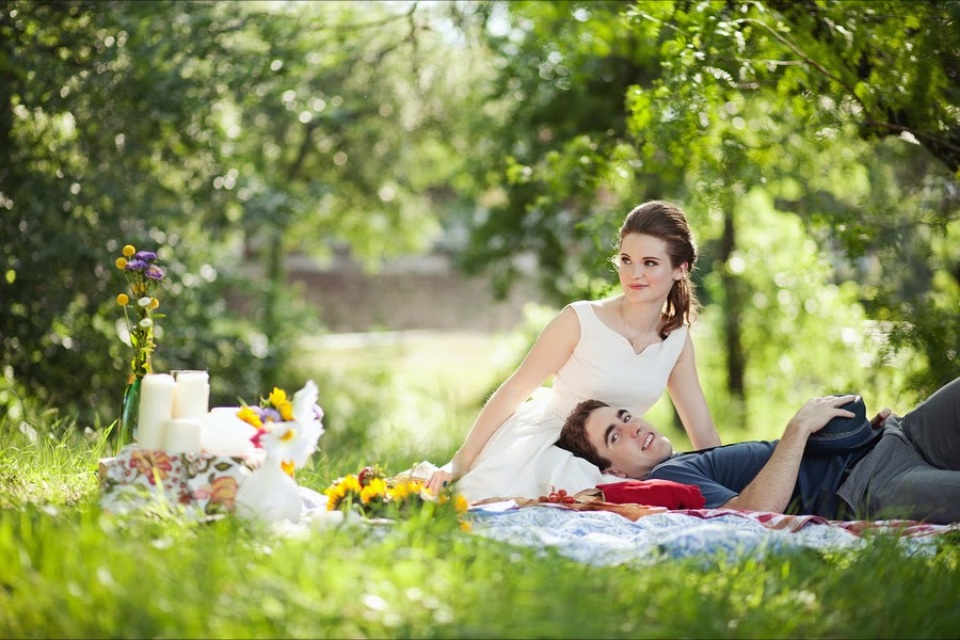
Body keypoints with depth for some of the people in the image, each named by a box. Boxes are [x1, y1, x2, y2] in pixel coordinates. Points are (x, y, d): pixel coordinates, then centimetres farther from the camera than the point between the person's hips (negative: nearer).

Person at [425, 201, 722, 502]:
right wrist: (460, 461, -7)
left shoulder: (677, 340, -1)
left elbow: (704, 434, 6)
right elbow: (515, 390, -10)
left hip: (597, 464, 5)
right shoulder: (581, 319, -16)